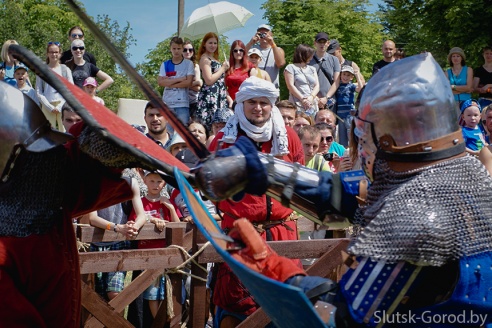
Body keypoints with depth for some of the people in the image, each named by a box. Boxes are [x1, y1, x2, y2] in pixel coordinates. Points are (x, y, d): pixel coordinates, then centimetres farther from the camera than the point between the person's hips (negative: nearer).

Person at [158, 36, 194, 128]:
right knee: (168, 131, 4)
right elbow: (160, 82, -3)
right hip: (167, 103, 2)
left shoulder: (188, 63, 3)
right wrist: (178, 79, -10)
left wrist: (169, 83, -6)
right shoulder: (165, 65, 9)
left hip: (182, 104, -2)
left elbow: (188, 82, -7)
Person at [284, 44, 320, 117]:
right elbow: (290, 86, -5)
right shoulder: (291, 67, 5)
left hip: (313, 105, 5)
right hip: (298, 106, -5)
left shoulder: (312, 69, 22)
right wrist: (303, 99, -12)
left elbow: (317, 85, 13)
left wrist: (311, 97, -8)